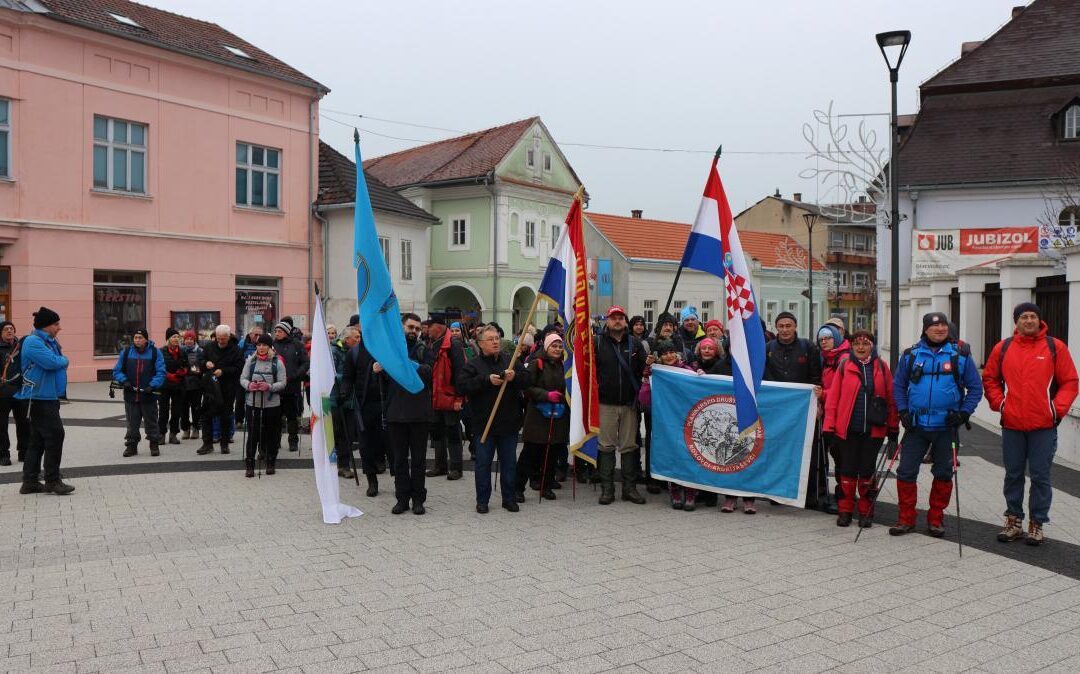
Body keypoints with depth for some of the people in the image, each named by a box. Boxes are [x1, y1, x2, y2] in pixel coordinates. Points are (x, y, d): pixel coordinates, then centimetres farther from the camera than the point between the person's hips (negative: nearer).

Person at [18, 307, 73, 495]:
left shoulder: (49, 342, 17)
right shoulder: (33, 342, -14)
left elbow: (59, 361, 20)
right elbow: (52, 362, -24)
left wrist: (60, 360, -1)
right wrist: (64, 360, -5)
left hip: (49, 397, 10)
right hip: (40, 397, -10)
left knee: (38, 440, 12)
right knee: (55, 435, -11)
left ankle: (30, 482, 18)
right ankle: (52, 481, -5)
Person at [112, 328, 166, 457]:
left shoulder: (155, 353, -3)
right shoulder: (126, 352, 5)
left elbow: (161, 373, -6)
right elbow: (117, 371, 10)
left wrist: (152, 386, -19)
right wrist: (124, 381, -9)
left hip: (149, 396, -2)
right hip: (130, 395, 2)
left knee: (151, 422, 7)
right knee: (132, 423, 10)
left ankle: (155, 446, 18)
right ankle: (131, 445, 21)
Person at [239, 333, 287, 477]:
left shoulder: (277, 362, 0)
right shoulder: (250, 360, 6)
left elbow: (282, 383, -3)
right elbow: (243, 378, 8)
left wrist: (270, 387, -20)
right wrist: (249, 385, -14)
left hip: (272, 404, -1)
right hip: (253, 403, 1)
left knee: (271, 434, 8)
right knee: (252, 434, 0)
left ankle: (271, 463, 22)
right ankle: (249, 464, 8)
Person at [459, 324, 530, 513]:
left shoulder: (511, 361, 7)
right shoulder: (473, 365, -2)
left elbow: (527, 380, 3)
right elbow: (462, 385, -14)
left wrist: (515, 377, -18)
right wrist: (487, 380, -21)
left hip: (509, 422, 3)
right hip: (484, 423, -2)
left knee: (509, 462, 11)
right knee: (483, 463, 5)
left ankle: (509, 498, 23)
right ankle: (482, 500, 17)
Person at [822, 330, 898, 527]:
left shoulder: (881, 366, 4)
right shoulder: (844, 365, 1)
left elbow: (891, 397, 6)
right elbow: (833, 397, -1)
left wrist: (893, 427, 4)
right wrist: (829, 426, -6)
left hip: (873, 430, 1)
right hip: (847, 429, 0)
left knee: (867, 471, 8)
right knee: (847, 470, 5)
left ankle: (866, 511, 21)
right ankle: (845, 510, 18)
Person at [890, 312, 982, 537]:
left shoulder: (960, 356, 1)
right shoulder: (910, 355, 3)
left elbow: (975, 387, 4)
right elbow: (898, 385, 9)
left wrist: (964, 412, -7)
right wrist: (903, 411, -2)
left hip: (946, 427, 0)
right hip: (916, 426, 0)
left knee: (943, 474, 10)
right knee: (906, 471, -1)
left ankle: (936, 519, 24)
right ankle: (906, 519, 11)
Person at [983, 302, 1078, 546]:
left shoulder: (1055, 347, 0)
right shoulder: (1003, 348, 5)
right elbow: (990, 379, 14)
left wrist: (1058, 408, -8)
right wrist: (999, 403, 2)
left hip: (1044, 426, -2)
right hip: (1012, 425, 2)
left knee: (1040, 476, 3)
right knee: (1013, 475, 10)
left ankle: (1037, 524, 15)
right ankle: (1014, 521, 22)